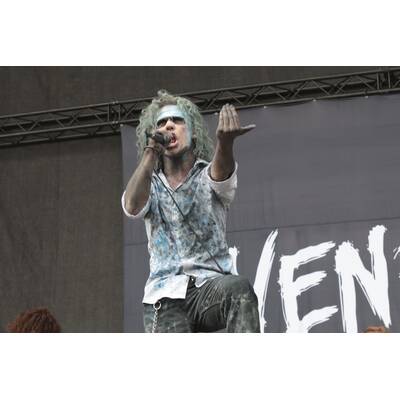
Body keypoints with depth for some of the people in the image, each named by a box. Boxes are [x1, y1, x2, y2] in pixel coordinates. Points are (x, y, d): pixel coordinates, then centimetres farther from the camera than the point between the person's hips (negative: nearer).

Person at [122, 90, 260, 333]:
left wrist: (226, 142, -42)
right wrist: (150, 153, -14)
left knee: (238, 288, -35)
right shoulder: (151, 184, 15)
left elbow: (222, 173, -18)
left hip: (211, 286, -2)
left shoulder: (208, 177, 9)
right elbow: (132, 207, -10)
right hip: (166, 295, 2)